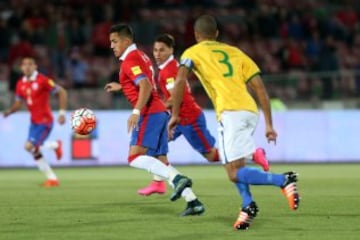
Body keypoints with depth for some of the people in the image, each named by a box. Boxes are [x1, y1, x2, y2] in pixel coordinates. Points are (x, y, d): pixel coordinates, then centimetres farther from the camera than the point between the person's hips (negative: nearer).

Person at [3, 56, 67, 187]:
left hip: (45, 120, -7)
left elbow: (62, 92, -11)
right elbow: (18, 103, 14)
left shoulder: (43, 80, -15)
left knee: (29, 146, -20)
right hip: (34, 121, 7)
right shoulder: (20, 84, 5)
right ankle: (52, 178, 20)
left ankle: (55, 145, 7)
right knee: (35, 151, 6)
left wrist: (62, 113, -15)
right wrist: (10, 111, -7)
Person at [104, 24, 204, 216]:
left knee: (135, 157, -18)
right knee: (161, 163, 8)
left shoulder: (130, 60, -8)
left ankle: (177, 179, -29)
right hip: (159, 112, 10)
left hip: (150, 114, -10)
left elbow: (146, 86, -22)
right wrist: (121, 87, 36)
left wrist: (136, 111, -30)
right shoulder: (140, 56, 21)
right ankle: (193, 201, 1)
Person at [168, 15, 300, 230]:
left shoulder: (193, 53, 15)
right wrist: (269, 125, 17)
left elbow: (180, 81, -5)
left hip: (231, 113, -6)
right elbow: (260, 88, 18)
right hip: (251, 111, 6)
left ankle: (283, 180, -26)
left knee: (235, 174, -8)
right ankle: (248, 205, 5)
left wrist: (175, 114, 2)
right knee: (235, 164, 24)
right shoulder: (235, 52, 26)